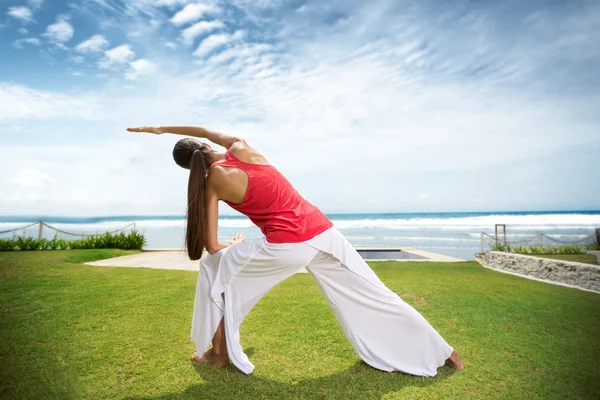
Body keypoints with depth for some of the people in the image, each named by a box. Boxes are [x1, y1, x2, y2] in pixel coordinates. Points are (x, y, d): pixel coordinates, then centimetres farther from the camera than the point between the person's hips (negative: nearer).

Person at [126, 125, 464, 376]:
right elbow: (208, 132, 34)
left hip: (287, 246, -5)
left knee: (215, 267, 17)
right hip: (322, 231, 6)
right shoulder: (241, 147, 10)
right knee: (372, 297, 16)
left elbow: (211, 247, 2)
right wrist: (163, 129, 42)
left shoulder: (213, 182, 1)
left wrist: (234, 246, 25)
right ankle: (440, 353, 29)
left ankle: (220, 353, 27)